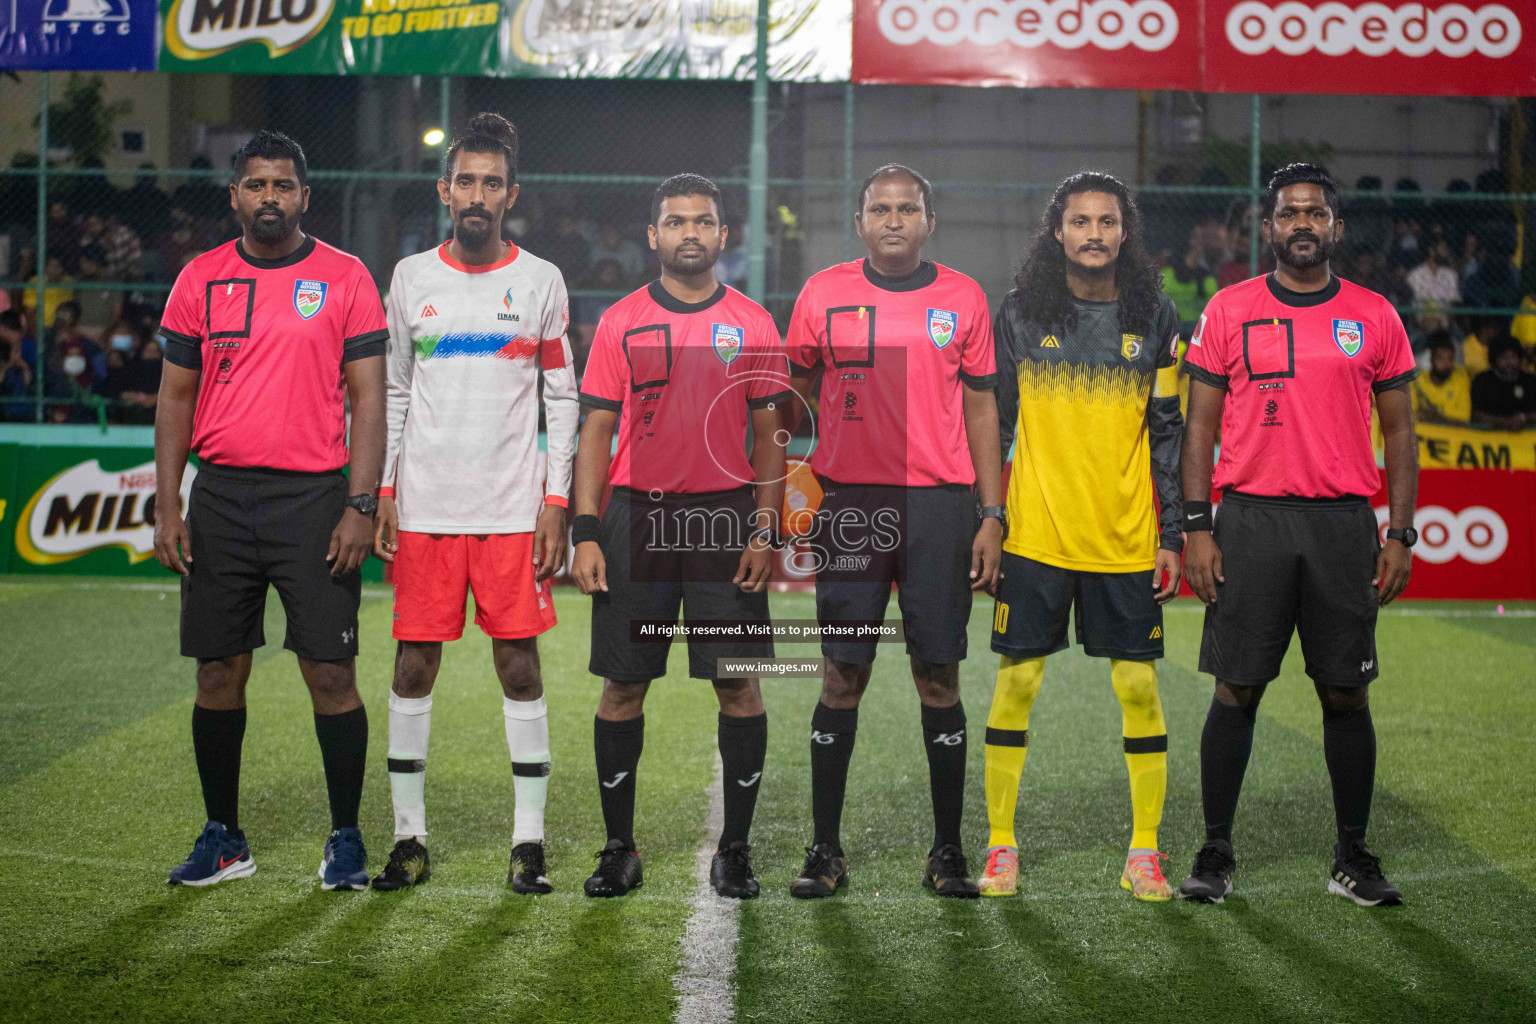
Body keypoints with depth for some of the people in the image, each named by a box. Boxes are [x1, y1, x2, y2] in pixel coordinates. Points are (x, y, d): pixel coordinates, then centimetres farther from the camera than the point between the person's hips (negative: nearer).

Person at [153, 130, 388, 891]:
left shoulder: (345, 278, 1)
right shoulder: (200, 279, 8)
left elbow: (368, 398, -1)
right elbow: (175, 396, 10)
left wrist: (361, 506, -10)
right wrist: (167, 507, 2)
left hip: (315, 498, -3)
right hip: (219, 498, 3)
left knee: (331, 672, -3)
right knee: (218, 672, 7)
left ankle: (345, 838, 10)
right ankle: (222, 836, 21)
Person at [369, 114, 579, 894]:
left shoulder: (540, 282, 4)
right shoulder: (410, 277, 7)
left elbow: (563, 398, 5)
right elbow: (392, 393, 11)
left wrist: (555, 500, -2)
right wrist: (383, 490, 2)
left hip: (514, 510, -1)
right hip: (424, 508, 1)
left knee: (519, 665, 0)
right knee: (414, 665, 3)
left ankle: (529, 839, 9)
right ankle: (409, 837, 13)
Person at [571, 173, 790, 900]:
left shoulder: (752, 326, 5)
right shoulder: (621, 322, 5)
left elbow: (770, 437, 7)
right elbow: (596, 430, 4)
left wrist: (766, 532, -3)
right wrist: (585, 532, -4)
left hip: (726, 514, 0)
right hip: (638, 514, 0)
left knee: (739, 685, -1)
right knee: (623, 685, 3)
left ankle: (735, 849, 12)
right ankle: (619, 847, 15)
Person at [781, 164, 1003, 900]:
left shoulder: (963, 299, 7)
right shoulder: (823, 294, 6)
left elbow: (980, 409, 10)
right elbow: (789, 399, 13)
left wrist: (992, 515, 4)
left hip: (940, 502, 0)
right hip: (849, 501, 0)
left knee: (939, 676, 3)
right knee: (842, 678, 1)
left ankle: (948, 852, 13)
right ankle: (825, 850, 10)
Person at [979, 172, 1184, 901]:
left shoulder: (1155, 317, 5)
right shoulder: (1019, 314, 3)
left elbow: (1170, 433, 7)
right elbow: (990, 423, 6)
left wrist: (1172, 535, 2)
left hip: (1127, 540, 1)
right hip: (1035, 535, -1)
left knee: (1139, 687, 3)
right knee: (1016, 683, 2)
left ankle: (1144, 853, 14)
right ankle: (1001, 847, 13)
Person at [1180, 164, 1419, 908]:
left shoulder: (1374, 318, 7)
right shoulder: (1229, 311, 4)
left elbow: (1398, 431, 9)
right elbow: (1200, 425, 4)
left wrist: (1400, 534, 2)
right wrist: (1195, 527, -4)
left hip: (1344, 523, 1)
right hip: (1251, 518, -1)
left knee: (1346, 693, 5)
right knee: (1236, 690, 1)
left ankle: (1353, 858, 17)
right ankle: (1215, 855, 12)